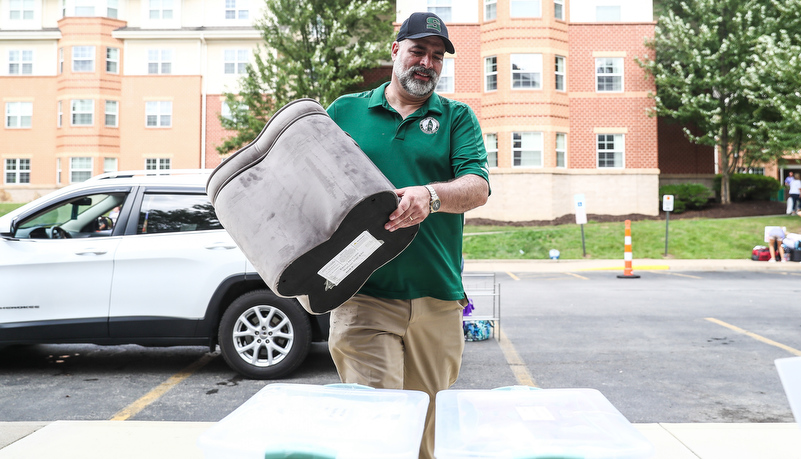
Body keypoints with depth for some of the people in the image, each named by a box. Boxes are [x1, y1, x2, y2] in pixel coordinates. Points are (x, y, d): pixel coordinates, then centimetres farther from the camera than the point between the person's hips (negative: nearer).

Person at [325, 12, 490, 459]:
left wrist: (431, 195, -26)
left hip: (437, 298, 1)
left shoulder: (457, 117, 11)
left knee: (425, 422, 11)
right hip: (362, 294, -1)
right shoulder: (344, 111, 12)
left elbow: (478, 186, -5)